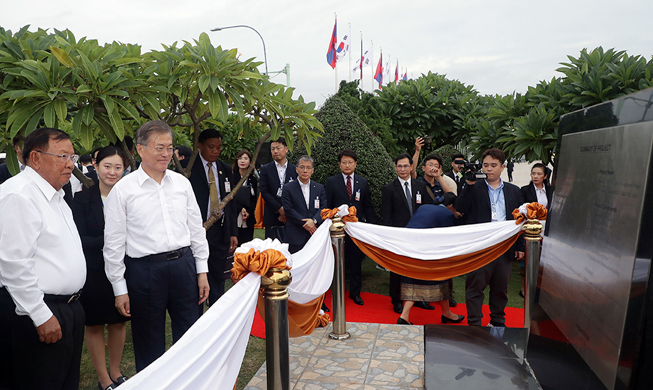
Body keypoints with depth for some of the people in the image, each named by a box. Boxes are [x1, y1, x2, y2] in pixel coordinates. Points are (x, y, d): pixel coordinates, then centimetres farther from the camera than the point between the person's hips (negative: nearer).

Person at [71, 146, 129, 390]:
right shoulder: (82, 199, -7)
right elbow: (80, 240, -13)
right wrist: (105, 240, -25)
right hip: (94, 272, -2)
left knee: (118, 322, 15)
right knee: (95, 325, 11)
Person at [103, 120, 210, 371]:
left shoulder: (181, 183, 5)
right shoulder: (123, 190, -5)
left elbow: (196, 228, 9)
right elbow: (113, 243, -3)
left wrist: (202, 271, 6)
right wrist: (119, 289, -2)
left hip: (184, 265, 3)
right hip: (144, 271, -3)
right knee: (149, 344, 13)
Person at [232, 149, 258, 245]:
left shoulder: (253, 180, 12)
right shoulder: (231, 177, 2)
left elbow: (254, 199, 10)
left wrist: (248, 212, -6)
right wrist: (240, 208, -11)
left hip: (248, 220, 3)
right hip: (233, 219, -3)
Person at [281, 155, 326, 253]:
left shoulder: (320, 188, 12)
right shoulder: (288, 188, 2)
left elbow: (324, 208, 4)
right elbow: (288, 210, -6)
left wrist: (314, 220, -15)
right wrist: (305, 223, -13)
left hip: (316, 234, 3)